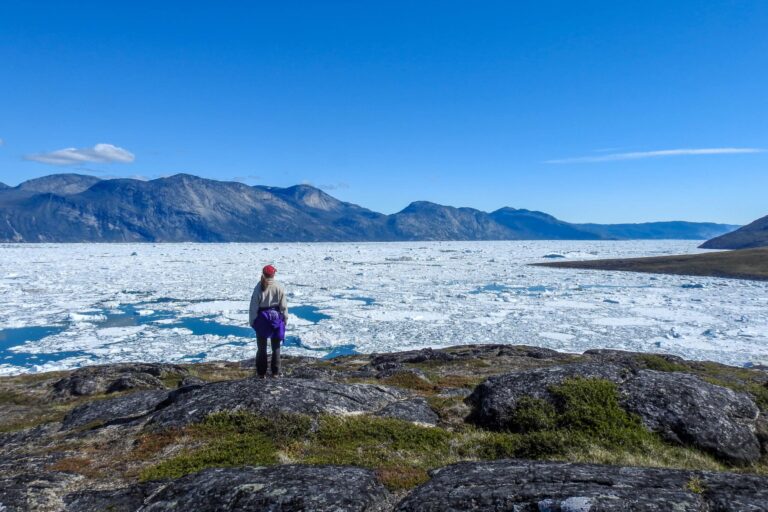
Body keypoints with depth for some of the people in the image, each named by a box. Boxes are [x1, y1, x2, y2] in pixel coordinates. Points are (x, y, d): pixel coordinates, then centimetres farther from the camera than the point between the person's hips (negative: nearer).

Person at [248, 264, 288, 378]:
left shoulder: (259, 288, -11)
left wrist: (252, 320, 1)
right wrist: (285, 318, 7)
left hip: (262, 318, -1)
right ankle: (275, 372, 13)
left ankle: (261, 372, 12)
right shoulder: (279, 287, -8)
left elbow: (254, 306, -8)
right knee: (276, 347, 11)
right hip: (276, 317, 1)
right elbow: (283, 305, -3)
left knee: (262, 347, 10)